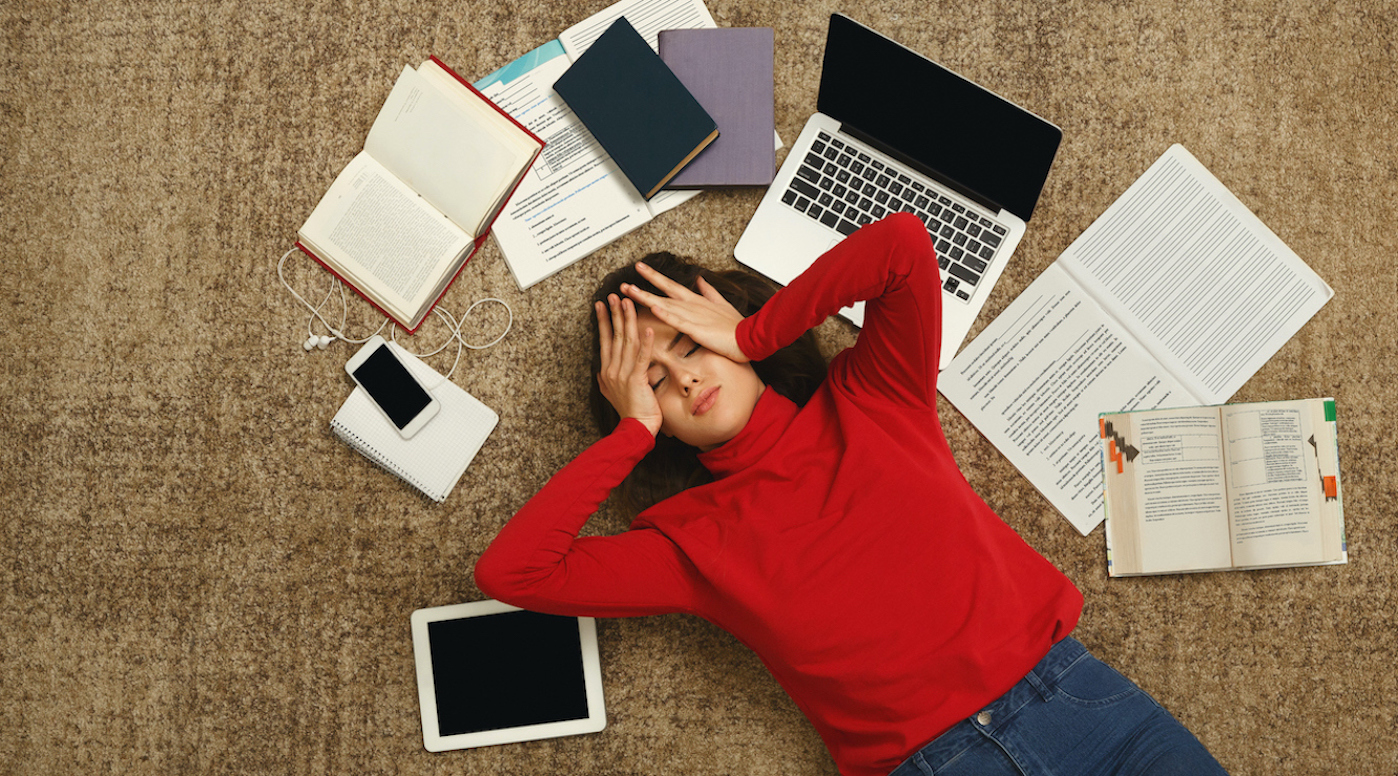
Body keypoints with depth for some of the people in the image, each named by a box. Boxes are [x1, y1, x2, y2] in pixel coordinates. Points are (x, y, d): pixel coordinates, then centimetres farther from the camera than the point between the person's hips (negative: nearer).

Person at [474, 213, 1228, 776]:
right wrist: (633, 430, -1)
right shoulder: (693, 541, 4)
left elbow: (903, 243, -5)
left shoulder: (866, 400, 9)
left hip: (1069, 690, 2)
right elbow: (507, 571, -7)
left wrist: (750, 335, -1)